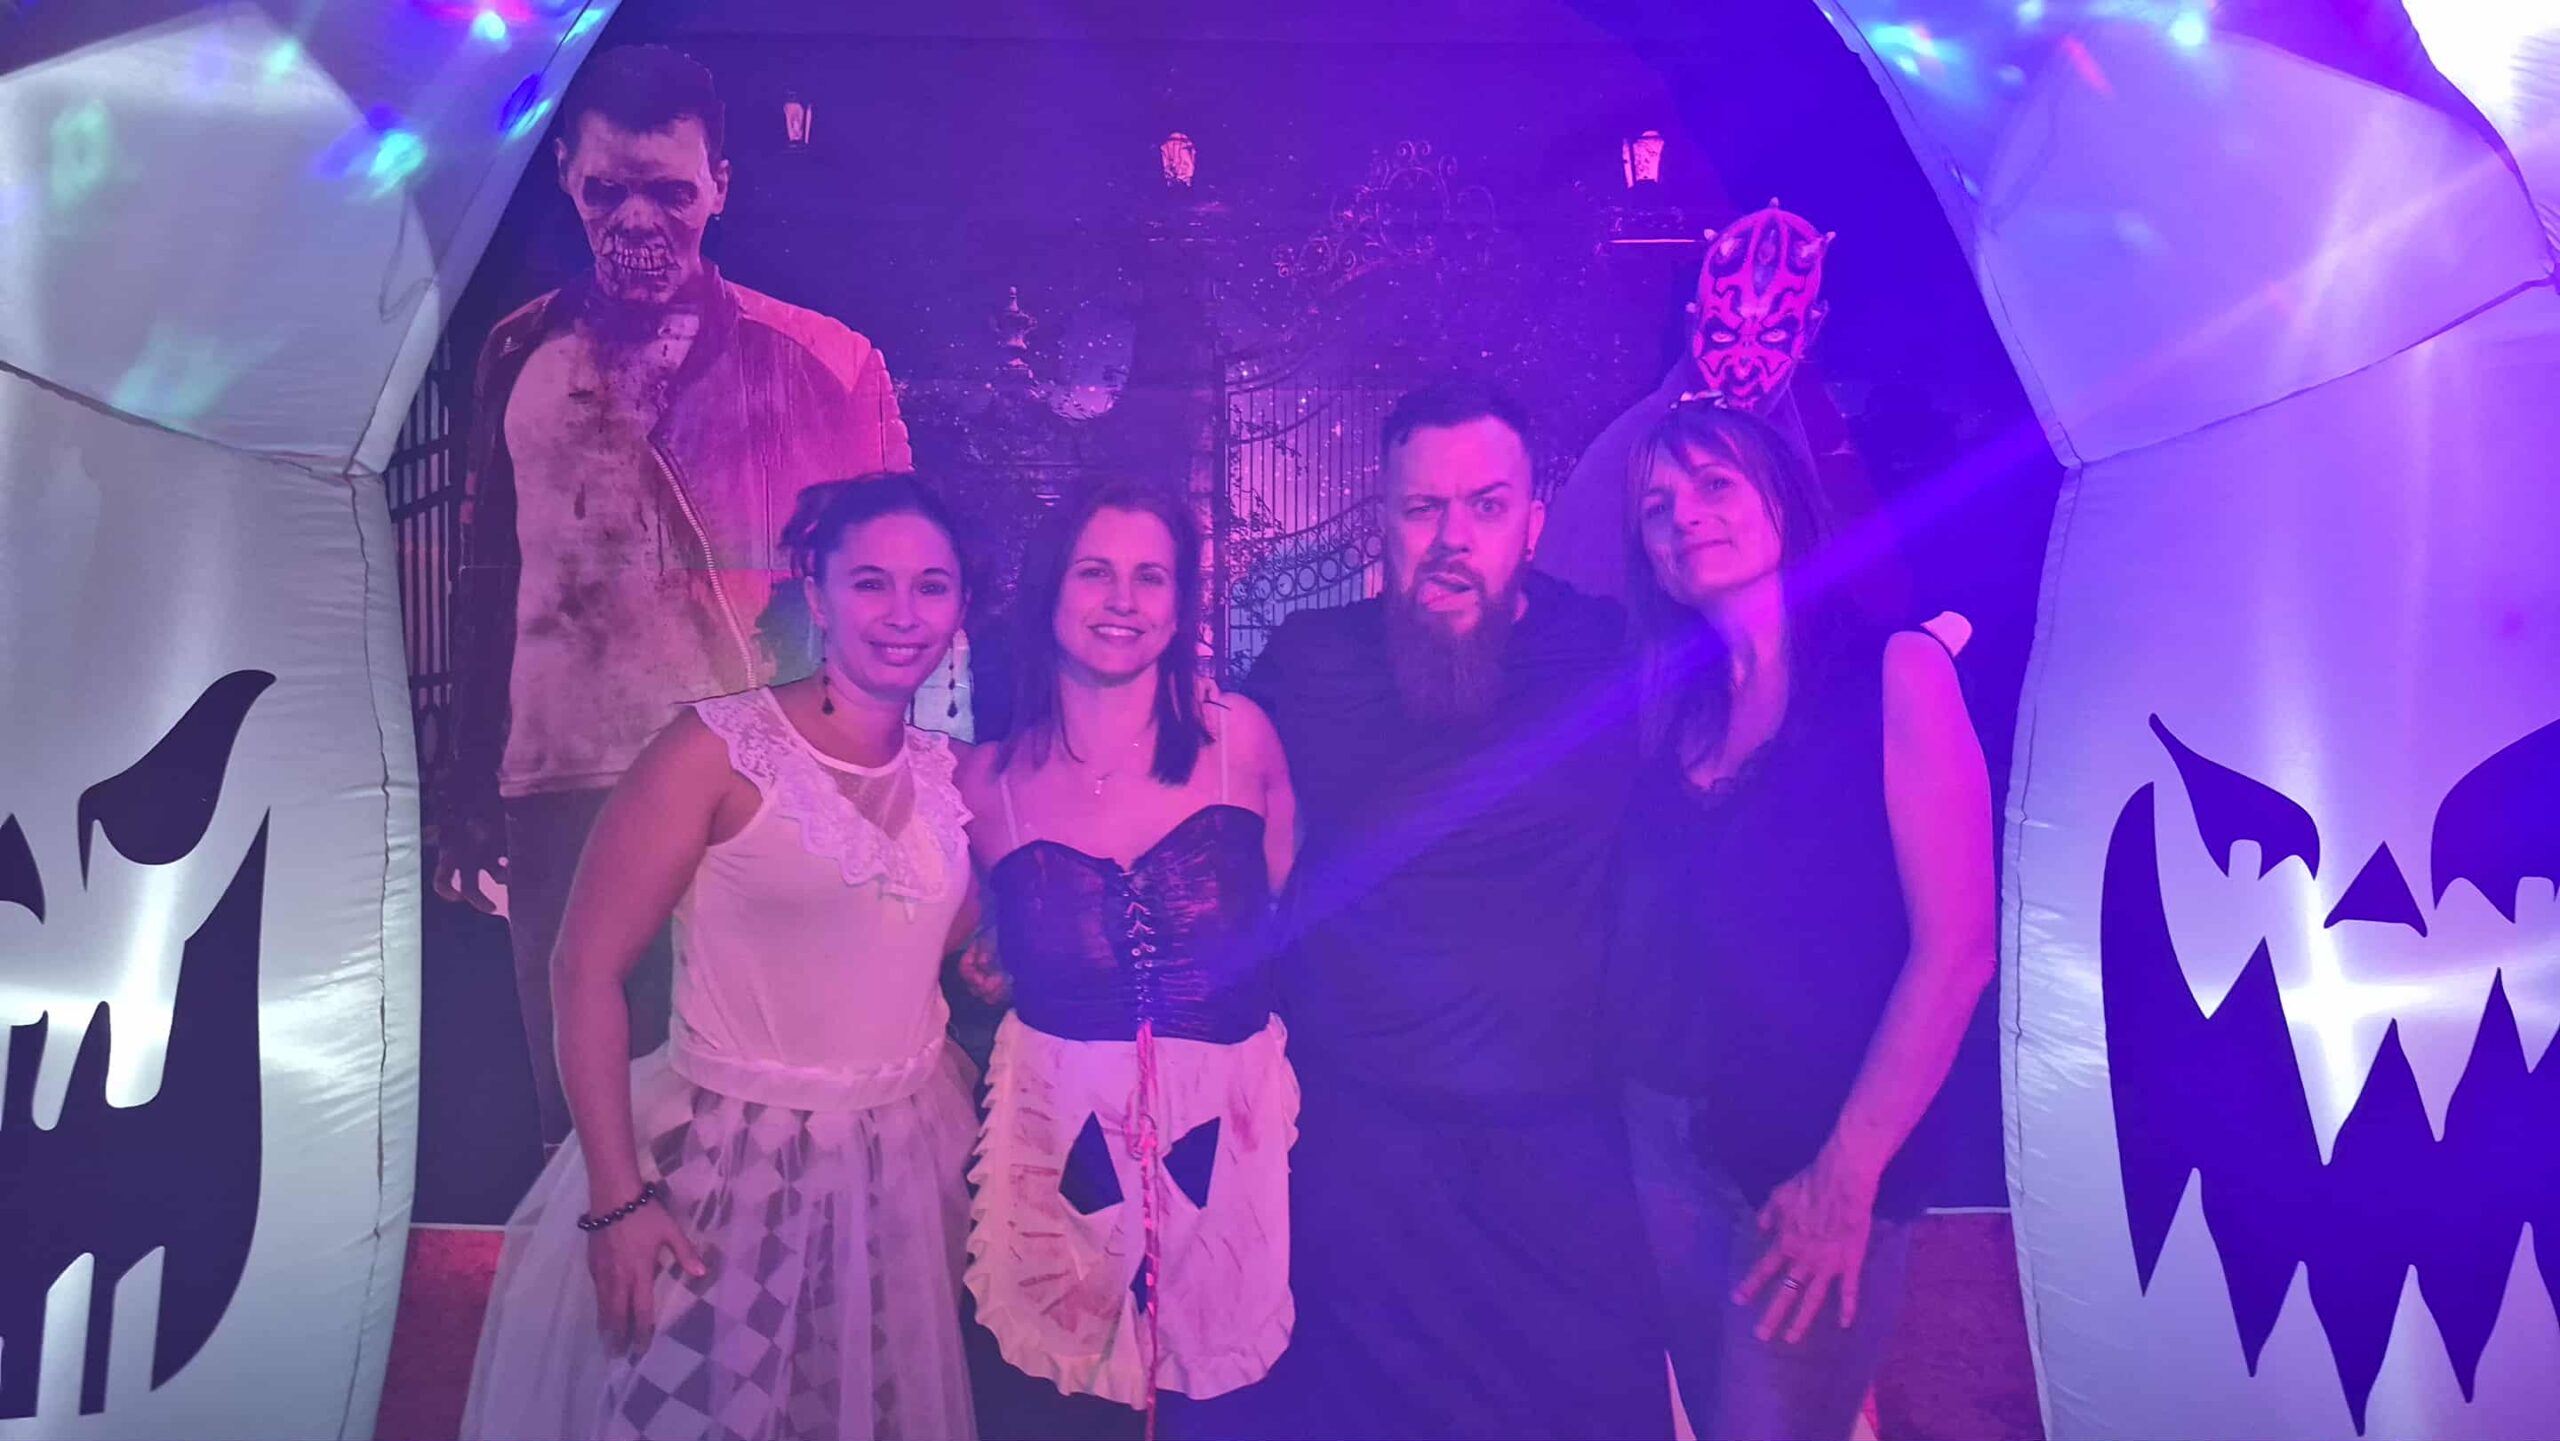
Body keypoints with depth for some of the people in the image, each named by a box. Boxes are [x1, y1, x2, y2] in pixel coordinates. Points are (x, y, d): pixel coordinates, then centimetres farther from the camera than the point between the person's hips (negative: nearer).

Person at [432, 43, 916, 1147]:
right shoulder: (521, 352, 9)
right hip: (556, 796, 3)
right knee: (578, 1111, 9)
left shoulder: (821, 363, -2)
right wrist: (466, 789, 14)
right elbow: (487, 579, 14)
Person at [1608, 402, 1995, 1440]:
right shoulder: (1674, 704, 8)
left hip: (1816, 1155, -5)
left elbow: (1956, 945, -13)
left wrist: (1849, 1172, -16)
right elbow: (1650, 933, 8)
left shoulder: (1893, 673, -7)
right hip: (1659, 1135, 5)